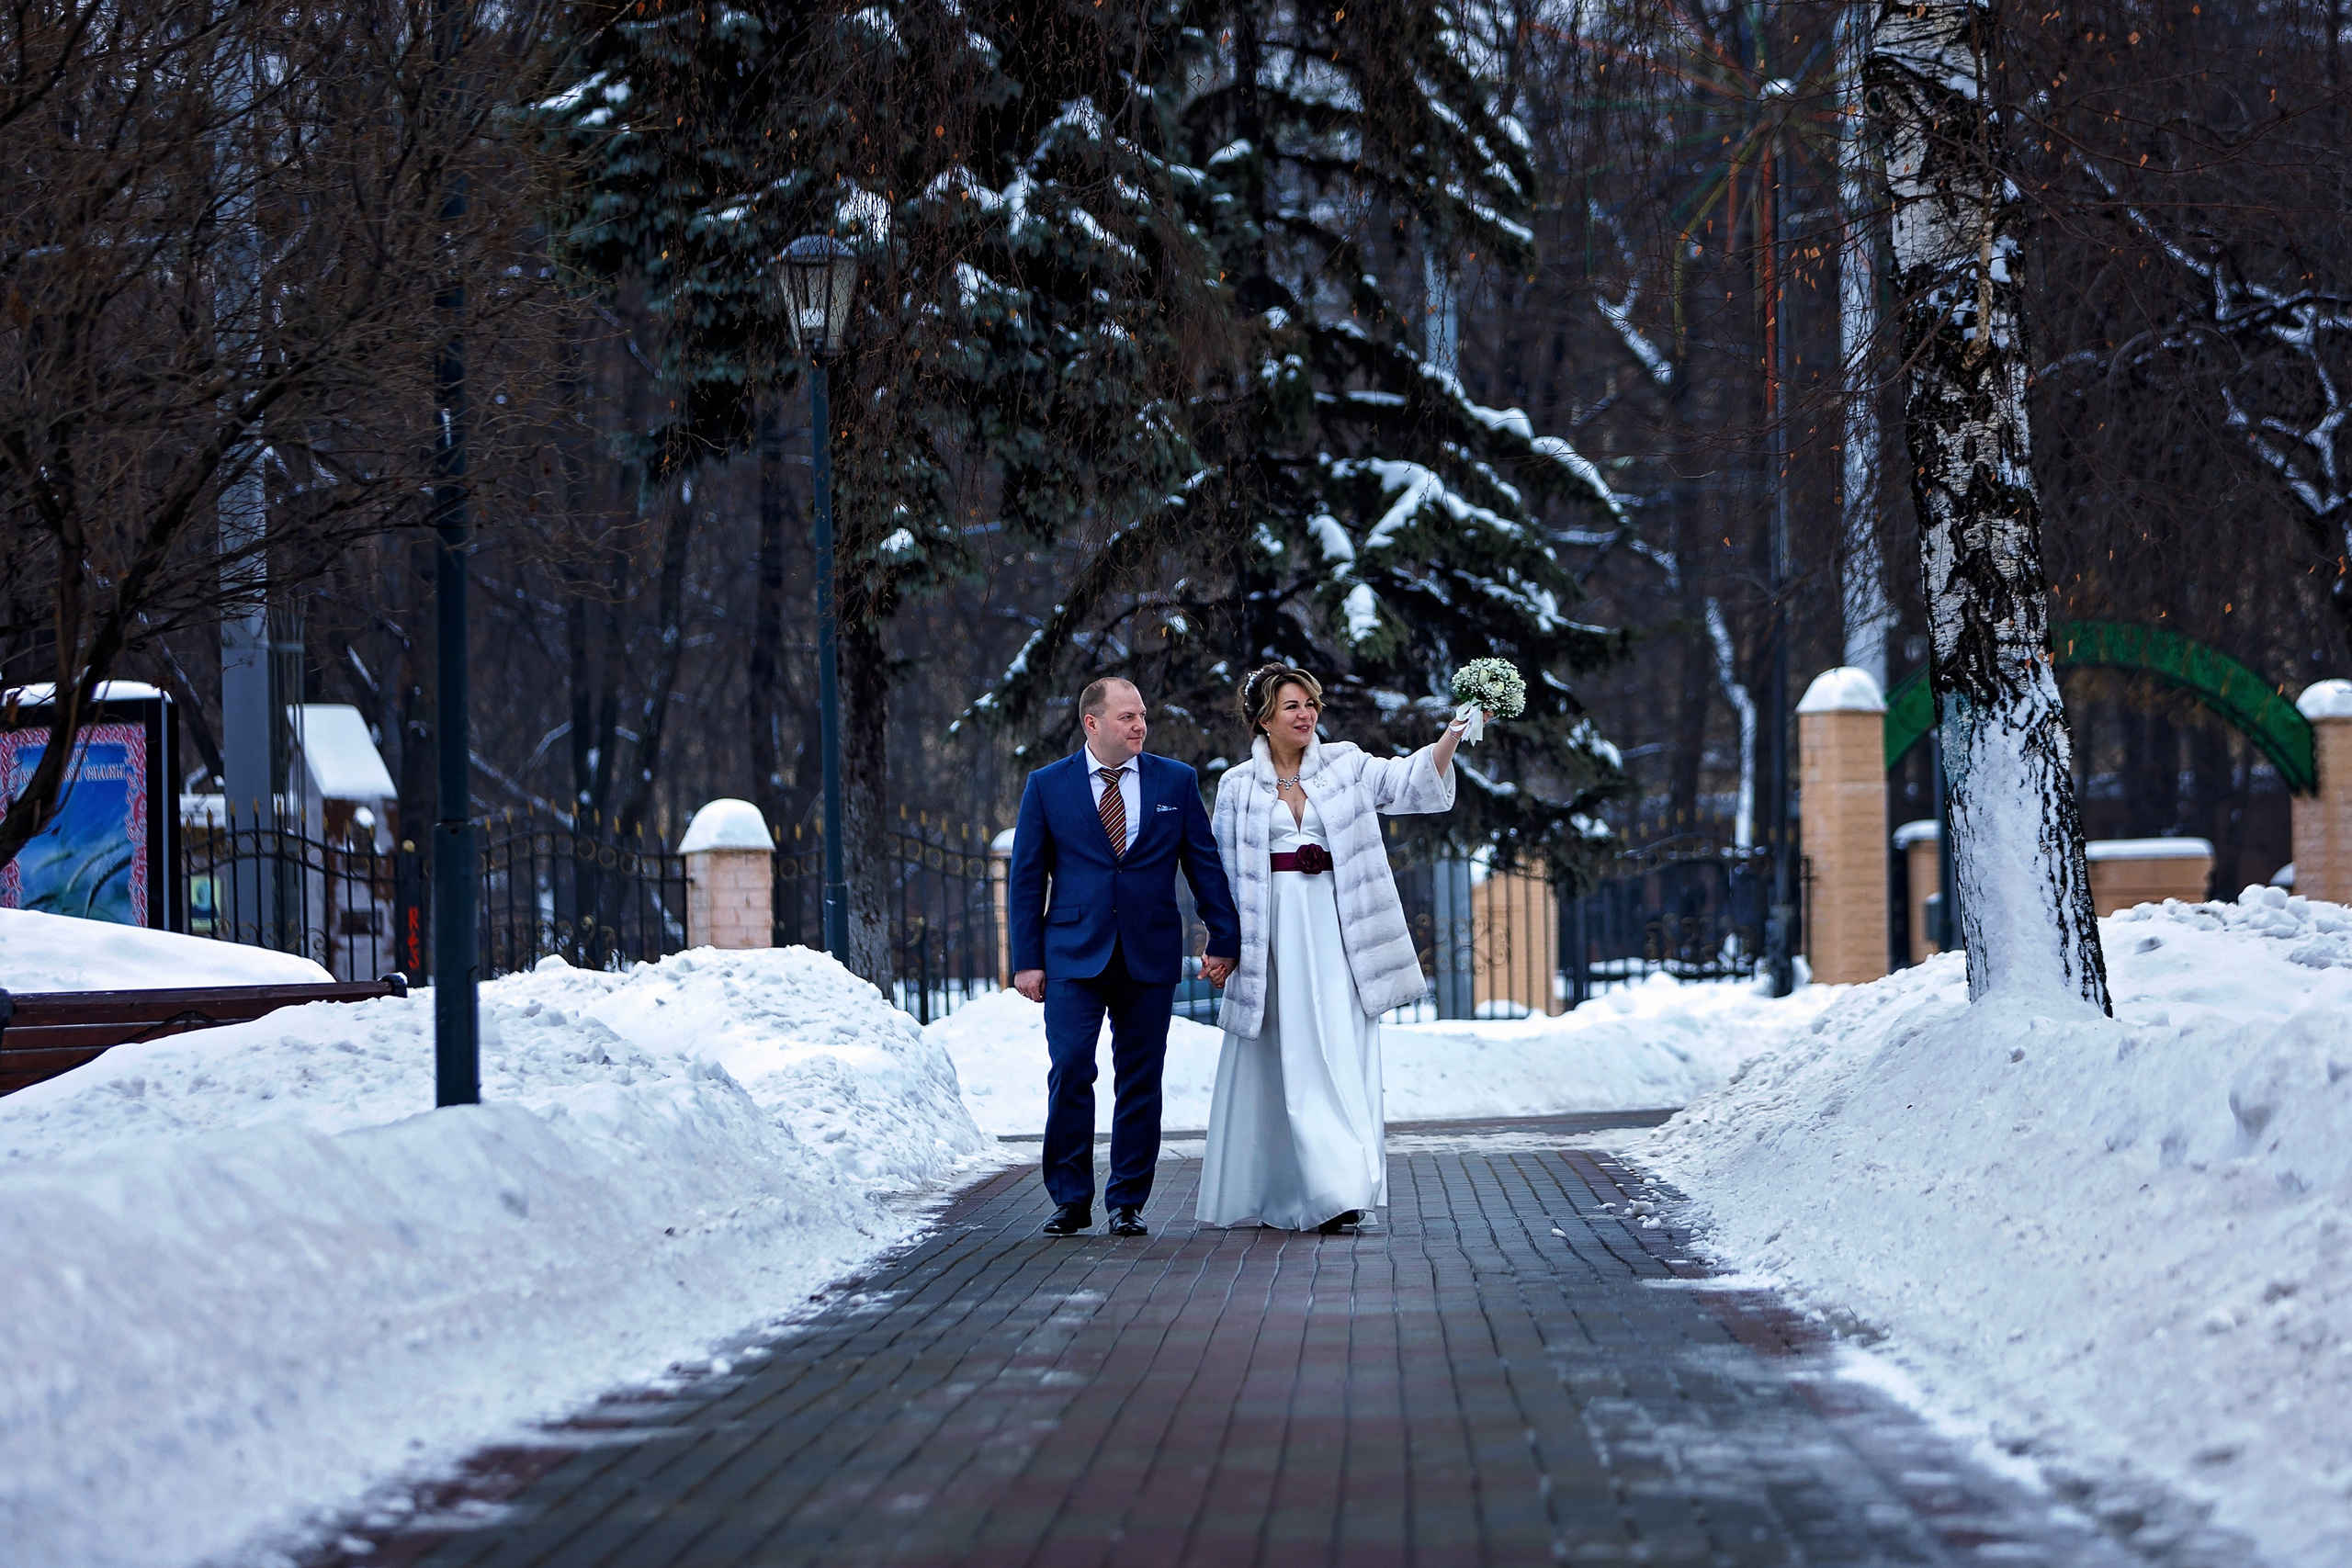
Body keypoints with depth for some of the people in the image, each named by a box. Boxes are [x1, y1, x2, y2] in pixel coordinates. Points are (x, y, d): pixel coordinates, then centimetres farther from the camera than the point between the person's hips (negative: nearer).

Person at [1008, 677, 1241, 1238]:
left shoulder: (1176, 782, 7)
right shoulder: (1048, 786, 4)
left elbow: (1205, 865, 9)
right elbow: (1027, 877, 5)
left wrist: (1223, 940, 4)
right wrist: (1026, 959, -1)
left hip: (1149, 957, 1)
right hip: (1074, 955, -1)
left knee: (1140, 1082, 3)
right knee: (1069, 1072, -9)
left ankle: (1127, 1203, 11)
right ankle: (1071, 1201, 1)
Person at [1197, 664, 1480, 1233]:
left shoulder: (1344, 765, 8)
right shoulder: (1238, 786, 7)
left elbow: (1409, 780, -5)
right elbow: (1224, 871, 10)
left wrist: (1454, 733, -20)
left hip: (1335, 931, 1)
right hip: (1273, 932, -1)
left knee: (1341, 1054, -5)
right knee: (1284, 1063, -2)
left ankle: (1340, 1190, -5)